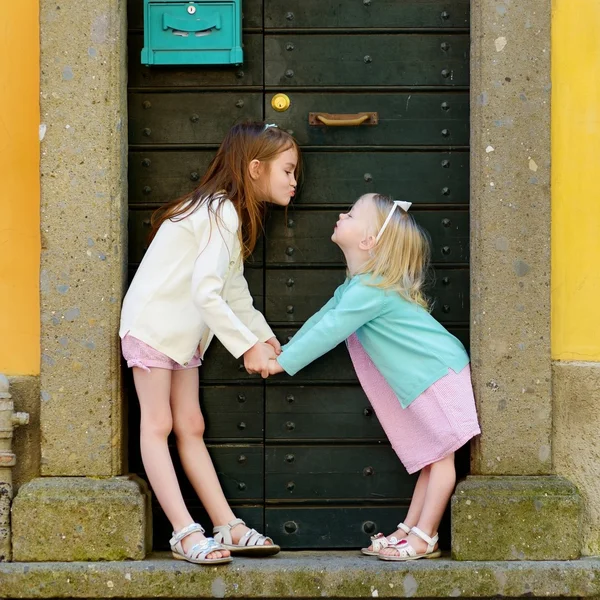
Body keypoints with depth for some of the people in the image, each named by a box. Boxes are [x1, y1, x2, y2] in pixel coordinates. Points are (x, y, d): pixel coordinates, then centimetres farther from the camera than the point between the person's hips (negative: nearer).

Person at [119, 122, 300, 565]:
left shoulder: (232, 214, 12)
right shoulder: (222, 213, -20)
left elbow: (234, 289, 14)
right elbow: (206, 293, -28)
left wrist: (266, 337, 10)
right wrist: (248, 346, -23)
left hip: (184, 332, 10)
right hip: (153, 322, -10)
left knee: (190, 428, 7)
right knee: (158, 425, -8)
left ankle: (228, 527, 5)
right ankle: (186, 533, -14)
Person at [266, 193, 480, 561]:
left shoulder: (370, 291, -20)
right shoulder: (356, 285, 13)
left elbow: (328, 333, -19)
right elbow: (322, 320, 19)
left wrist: (281, 363, -10)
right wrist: (282, 350, 14)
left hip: (438, 374, -10)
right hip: (423, 382, 10)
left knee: (440, 457, -5)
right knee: (430, 459, 13)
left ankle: (424, 539, -5)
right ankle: (408, 531, 17)